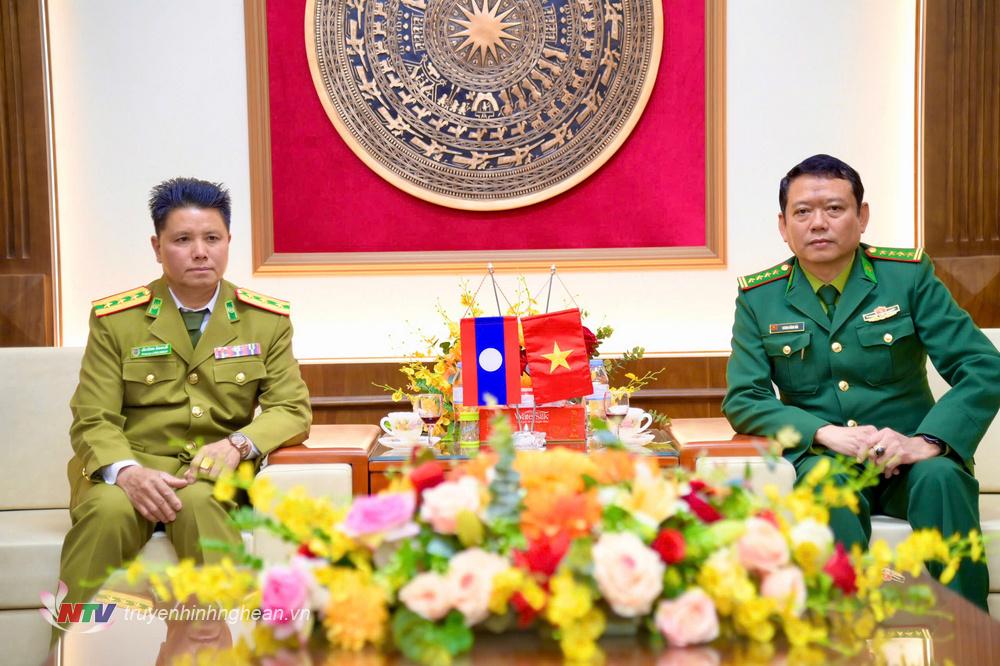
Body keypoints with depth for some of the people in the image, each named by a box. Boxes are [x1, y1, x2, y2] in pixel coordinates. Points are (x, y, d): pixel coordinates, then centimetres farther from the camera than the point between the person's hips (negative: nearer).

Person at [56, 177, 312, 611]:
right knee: (109, 510, -34)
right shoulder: (115, 320, 3)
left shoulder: (268, 320, 6)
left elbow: (293, 410, 3)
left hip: (216, 468, 0)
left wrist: (238, 444, -19)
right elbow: (93, 420, -1)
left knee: (197, 501, -35)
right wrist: (126, 472, -24)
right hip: (133, 464, 0)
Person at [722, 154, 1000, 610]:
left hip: (905, 460, 1)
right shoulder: (758, 298, 4)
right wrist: (825, 433, -19)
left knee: (941, 476, -32)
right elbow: (742, 400, -1)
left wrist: (927, 441, -23)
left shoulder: (909, 276, 1)